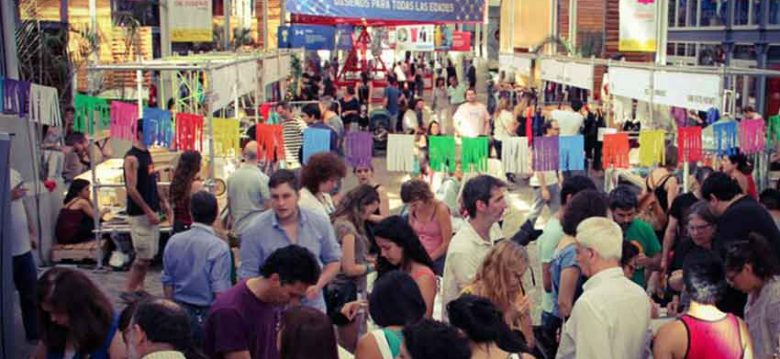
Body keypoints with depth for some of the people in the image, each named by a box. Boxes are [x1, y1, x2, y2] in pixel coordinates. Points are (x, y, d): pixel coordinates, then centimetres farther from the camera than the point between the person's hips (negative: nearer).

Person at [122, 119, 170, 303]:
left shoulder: (147, 154, 12)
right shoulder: (132, 158, -15)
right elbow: (132, 189, -19)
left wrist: (161, 202, 13)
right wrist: (149, 212, -19)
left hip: (150, 212, 9)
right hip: (139, 214, -9)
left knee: (150, 254, 11)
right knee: (144, 256, -6)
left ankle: (139, 288, 20)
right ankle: (128, 291, 5)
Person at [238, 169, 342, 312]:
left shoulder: (320, 223, -3)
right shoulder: (254, 230, -10)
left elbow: (334, 261, 8)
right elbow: (248, 277, -5)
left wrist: (318, 285, -9)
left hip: (313, 310, 2)